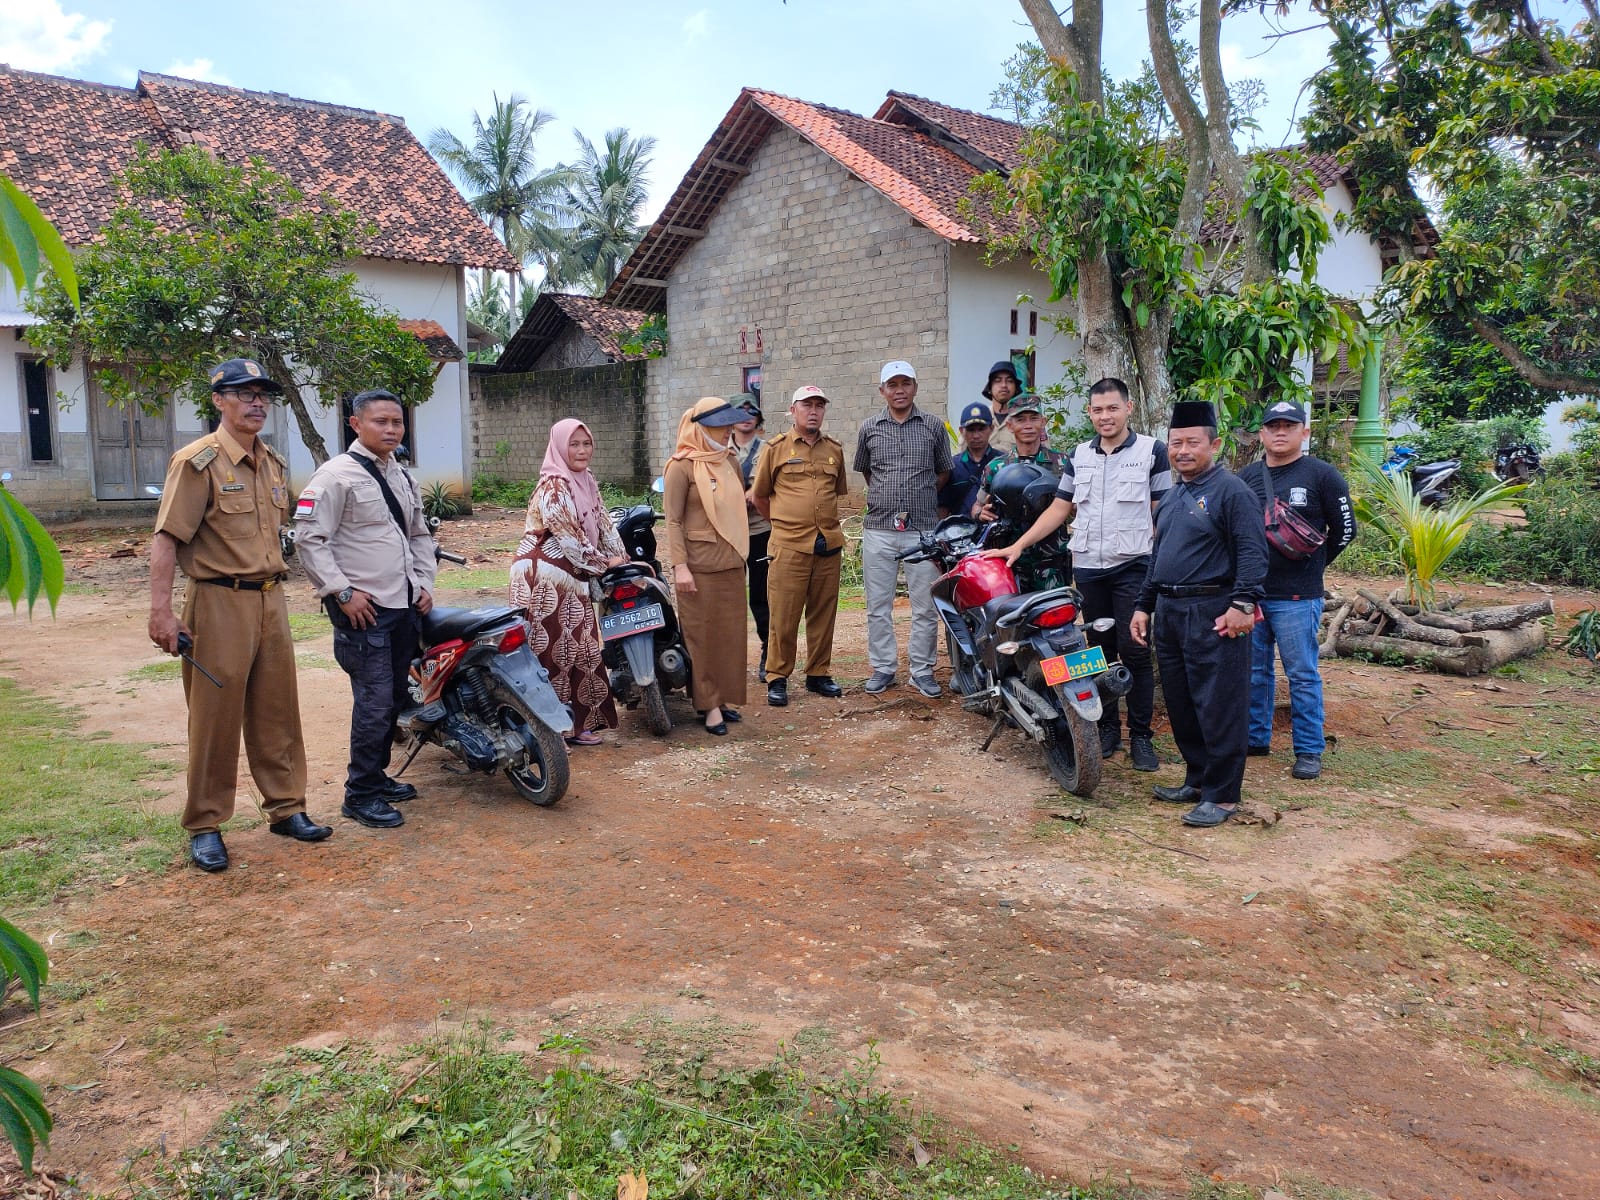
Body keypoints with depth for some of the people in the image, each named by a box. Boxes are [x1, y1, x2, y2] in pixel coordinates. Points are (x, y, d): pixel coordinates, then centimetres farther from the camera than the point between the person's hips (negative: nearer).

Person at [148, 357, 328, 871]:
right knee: (216, 718, 0)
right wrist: (162, 612, -19)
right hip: (220, 602, -6)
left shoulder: (273, 464, 14)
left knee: (277, 712, 12)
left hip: (271, 600, 7)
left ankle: (286, 808, 23)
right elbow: (166, 539, -13)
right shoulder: (198, 461, -8)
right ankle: (204, 826, 11)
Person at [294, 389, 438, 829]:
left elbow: (419, 534, 25)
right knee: (375, 702, -8)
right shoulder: (336, 475, -11)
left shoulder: (402, 477, 15)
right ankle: (360, 795, 3)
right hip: (363, 609, -8)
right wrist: (343, 592, -18)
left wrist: (425, 583, 13)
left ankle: (376, 775, 29)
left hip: (404, 606, 8)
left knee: (396, 698, 14)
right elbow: (308, 538, -15)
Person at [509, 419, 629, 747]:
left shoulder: (586, 480, 12)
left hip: (573, 575, 9)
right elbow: (567, 535, -18)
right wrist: (604, 562, -9)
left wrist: (623, 558, 4)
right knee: (551, 649, -6)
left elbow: (602, 521, 13)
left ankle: (577, 723, 20)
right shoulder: (553, 486, -15)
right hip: (545, 575, -9)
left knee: (579, 648, 11)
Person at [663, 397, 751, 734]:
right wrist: (679, 565, -17)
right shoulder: (682, 466, -7)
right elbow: (673, 520, -11)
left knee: (730, 632, 8)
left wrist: (740, 552, 17)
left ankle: (722, 697, 18)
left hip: (731, 563, 7)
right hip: (699, 564, -7)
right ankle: (708, 704, 4)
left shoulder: (730, 463, 12)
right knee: (703, 634, -2)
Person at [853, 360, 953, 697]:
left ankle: (922, 670, 14)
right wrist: (887, 497, 12)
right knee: (878, 606, 6)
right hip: (879, 529, 1)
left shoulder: (933, 427, 4)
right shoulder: (869, 428, 6)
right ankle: (883, 667, 18)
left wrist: (922, 495, 6)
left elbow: (944, 472, 14)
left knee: (925, 606, 3)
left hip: (923, 529, -1)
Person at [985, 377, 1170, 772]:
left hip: (1133, 566, -4)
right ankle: (1107, 728, 19)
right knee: (1100, 651, 9)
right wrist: (1018, 545, 6)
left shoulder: (1152, 451, 0)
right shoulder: (1079, 455, 12)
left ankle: (1140, 736, 4)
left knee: (1134, 651, -5)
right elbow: (1060, 509, 14)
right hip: (1087, 566, 4)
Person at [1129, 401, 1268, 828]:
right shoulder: (1172, 498, 20)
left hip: (1213, 614, -8)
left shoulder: (1231, 491, -6)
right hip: (1169, 613, 9)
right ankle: (1196, 779, 25)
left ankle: (1221, 795, 2)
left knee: (1218, 708, -5)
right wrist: (1143, 606, 21)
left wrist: (1242, 603, -24)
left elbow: (1252, 553, -15)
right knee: (1180, 706, 13)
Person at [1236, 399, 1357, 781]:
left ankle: (1309, 750, 9)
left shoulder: (1322, 476, -3)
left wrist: (1311, 564, 6)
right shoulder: (1247, 477, 11)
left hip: (1297, 596, -5)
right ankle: (1255, 738, 25)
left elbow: (1344, 530, 2)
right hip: (1249, 593, 5)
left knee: (1303, 676, 1)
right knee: (1254, 672, 13)